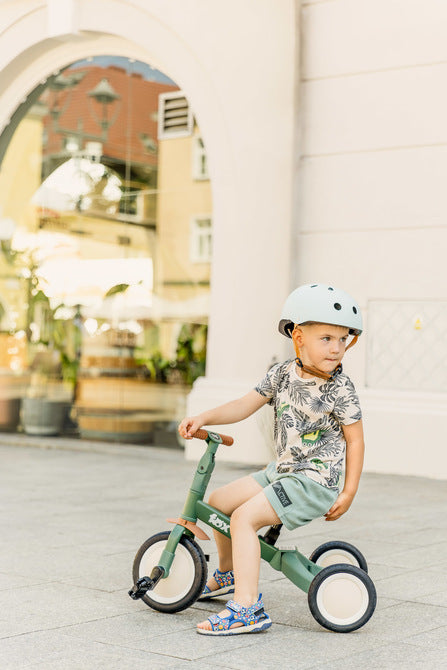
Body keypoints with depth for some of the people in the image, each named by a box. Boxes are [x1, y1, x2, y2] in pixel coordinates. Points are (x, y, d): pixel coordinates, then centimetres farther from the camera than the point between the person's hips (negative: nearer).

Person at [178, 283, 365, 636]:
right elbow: (245, 405, 6)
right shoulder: (283, 373, 2)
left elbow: (355, 439, -8)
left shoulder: (340, 388, -13)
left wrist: (349, 493, -9)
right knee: (219, 500, 11)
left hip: (314, 480, -7)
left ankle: (247, 607, -22)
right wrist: (203, 418, -7)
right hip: (282, 470, 7)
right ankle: (228, 572, 35)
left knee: (244, 517, -22)